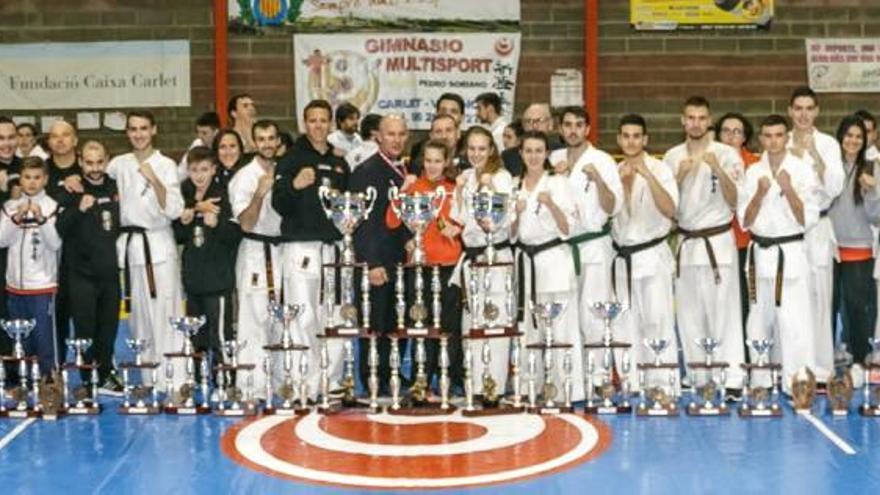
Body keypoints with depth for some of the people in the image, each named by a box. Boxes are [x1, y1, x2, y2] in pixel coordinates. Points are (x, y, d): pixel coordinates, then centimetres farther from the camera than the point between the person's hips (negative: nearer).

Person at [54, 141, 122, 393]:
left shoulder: (115, 188, 8)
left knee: (109, 327, 8)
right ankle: (91, 381, 9)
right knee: (86, 329, -1)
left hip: (110, 272, 4)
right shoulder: (72, 192, -4)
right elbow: (60, 229, -15)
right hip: (82, 274, -4)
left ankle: (106, 375, 22)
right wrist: (79, 209, -28)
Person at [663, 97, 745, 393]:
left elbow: (734, 201, -7)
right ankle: (696, 378, 19)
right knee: (689, 315, 9)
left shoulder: (726, 154, -2)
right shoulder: (672, 157, 8)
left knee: (724, 313, -9)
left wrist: (718, 170, -20)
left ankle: (732, 379, -9)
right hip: (685, 242, 4)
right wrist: (680, 175, -9)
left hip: (717, 242, -4)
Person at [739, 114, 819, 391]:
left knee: (795, 323, -10)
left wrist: (789, 190, -20)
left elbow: (808, 220, -8)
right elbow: (745, 221, 3)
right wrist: (760, 194, -13)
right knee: (760, 321, 11)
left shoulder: (803, 171, -4)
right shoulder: (753, 172, 6)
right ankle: (761, 383, 24)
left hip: (791, 254, -4)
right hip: (760, 254, 4)